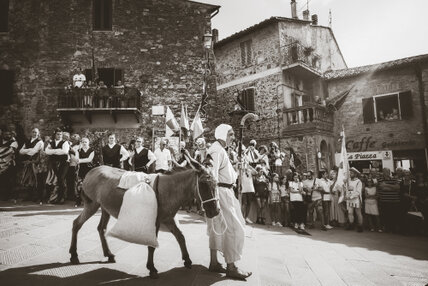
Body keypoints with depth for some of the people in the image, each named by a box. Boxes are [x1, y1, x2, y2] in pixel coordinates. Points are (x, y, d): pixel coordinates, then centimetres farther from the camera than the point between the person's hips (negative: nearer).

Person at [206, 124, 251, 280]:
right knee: (233, 228, -5)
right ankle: (231, 267, 5)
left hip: (225, 192, 11)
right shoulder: (217, 151, -17)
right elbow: (212, 175, -24)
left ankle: (214, 263, 26)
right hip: (221, 193, -11)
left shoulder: (220, 150, 16)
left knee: (217, 228, 15)